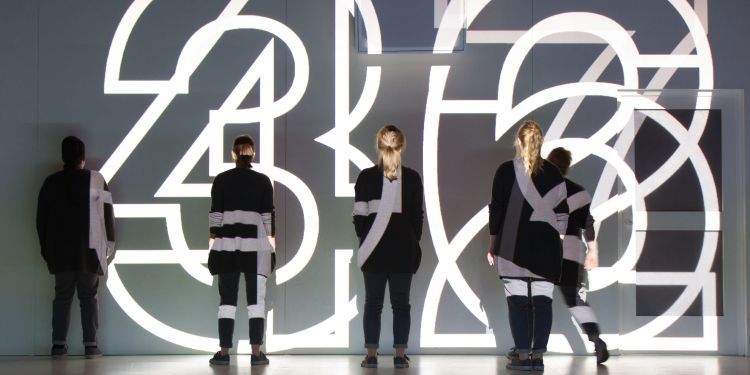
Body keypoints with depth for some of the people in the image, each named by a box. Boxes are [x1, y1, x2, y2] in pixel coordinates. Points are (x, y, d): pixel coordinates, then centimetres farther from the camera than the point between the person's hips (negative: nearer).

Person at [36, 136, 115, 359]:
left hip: (60, 252, 2)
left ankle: (58, 345, 3)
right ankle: (91, 345, 0)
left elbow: (41, 218, 5)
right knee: (89, 297, 5)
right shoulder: (96, 180, -5)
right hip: (89, 250, -2)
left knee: (62, 296, 8)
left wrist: (45, 248, 13)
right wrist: (109, 244, 5)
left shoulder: (51, 182, 1)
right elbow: (108, 215, -4)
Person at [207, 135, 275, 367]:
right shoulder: (263, 181, 2)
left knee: (227, 299, 5)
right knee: (256, 299, 1)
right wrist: (271, 248, 4)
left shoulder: (221, 180, 3)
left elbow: (215, 215, 1)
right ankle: (256, 353, -3)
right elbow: (268, 217, 0)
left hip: (226, 245, 1)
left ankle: (224, 352, 4)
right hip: (256, 245, -1)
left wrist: (212, 246, 6)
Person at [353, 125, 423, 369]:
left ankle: (371, 355, 5)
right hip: (403, 248, 0)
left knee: (373, 303, 6)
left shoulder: (366, 177, -4)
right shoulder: (412, 178, -2)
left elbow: (359, 215, -3)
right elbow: (418, 216, 3)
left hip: (374, 249, 0)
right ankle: (400, 355, 4)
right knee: (401, 303, 6)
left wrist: (363, 239, 11)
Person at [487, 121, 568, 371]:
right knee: (543, 301, 4)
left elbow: (496, 210, -1)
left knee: (517, 301, 1)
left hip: (513, 247, -2)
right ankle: (538, 356, 2)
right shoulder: (553, 173, 5)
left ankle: (523, 356, -1)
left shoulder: (506, 171, -2)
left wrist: (493, 245, 6)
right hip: (546, 247, 2)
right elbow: (562, 213, 6)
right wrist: (557, 242, 14)